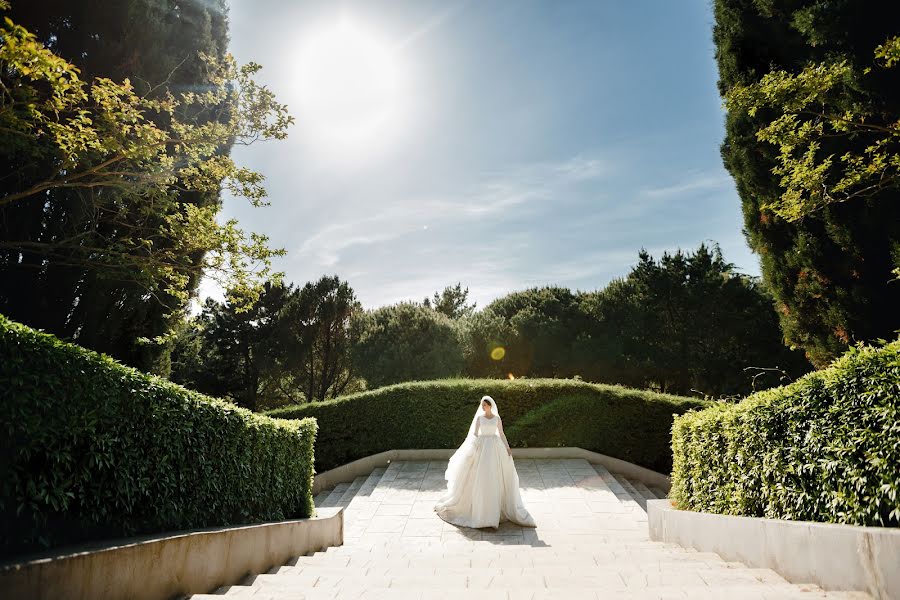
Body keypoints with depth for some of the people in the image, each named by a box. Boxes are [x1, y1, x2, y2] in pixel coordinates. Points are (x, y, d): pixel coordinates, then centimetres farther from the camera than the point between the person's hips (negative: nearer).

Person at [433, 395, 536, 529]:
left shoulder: (497, 418, 4)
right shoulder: (479, 417, 3)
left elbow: (501, 434, 8)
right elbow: (474, 433, 2)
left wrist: (507, 448, 0)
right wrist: (472, 447, -9)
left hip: (495, 448, 1)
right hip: (481, 447, 0)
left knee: (495, 477, 1)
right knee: (480, 477, 0)